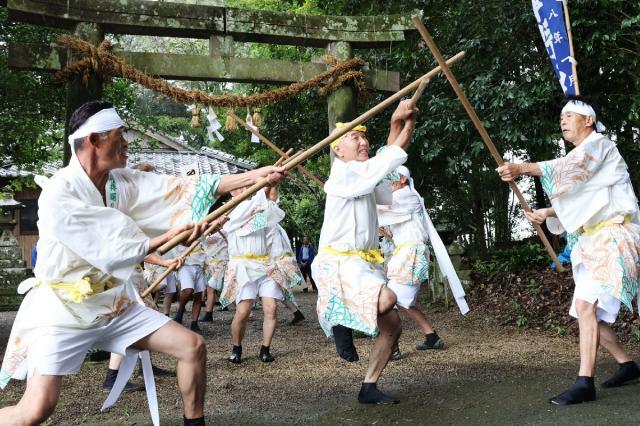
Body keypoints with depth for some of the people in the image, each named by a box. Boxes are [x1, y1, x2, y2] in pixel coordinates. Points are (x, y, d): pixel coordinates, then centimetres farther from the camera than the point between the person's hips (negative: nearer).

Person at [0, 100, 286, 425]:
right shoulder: (59, 195, -21)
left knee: (192, 346, 1)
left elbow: (186, 188, -4)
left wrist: (254, 175, -8)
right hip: (63, 308, -7)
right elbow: (112, 252, -22)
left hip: (114, 303, 7)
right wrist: (171, 235, -16)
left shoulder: (122, 182, 0)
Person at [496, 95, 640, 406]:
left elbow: (568, 168, -25)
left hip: (614, 236, -10)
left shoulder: (599, 144, -5)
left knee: (586, 304, -22)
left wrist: (521, 168, -34)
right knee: (589, 310, 9)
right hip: (592, 241, 10)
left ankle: (584, 382, -24)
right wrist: (546, 213, 3)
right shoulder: (580, 160, 23)